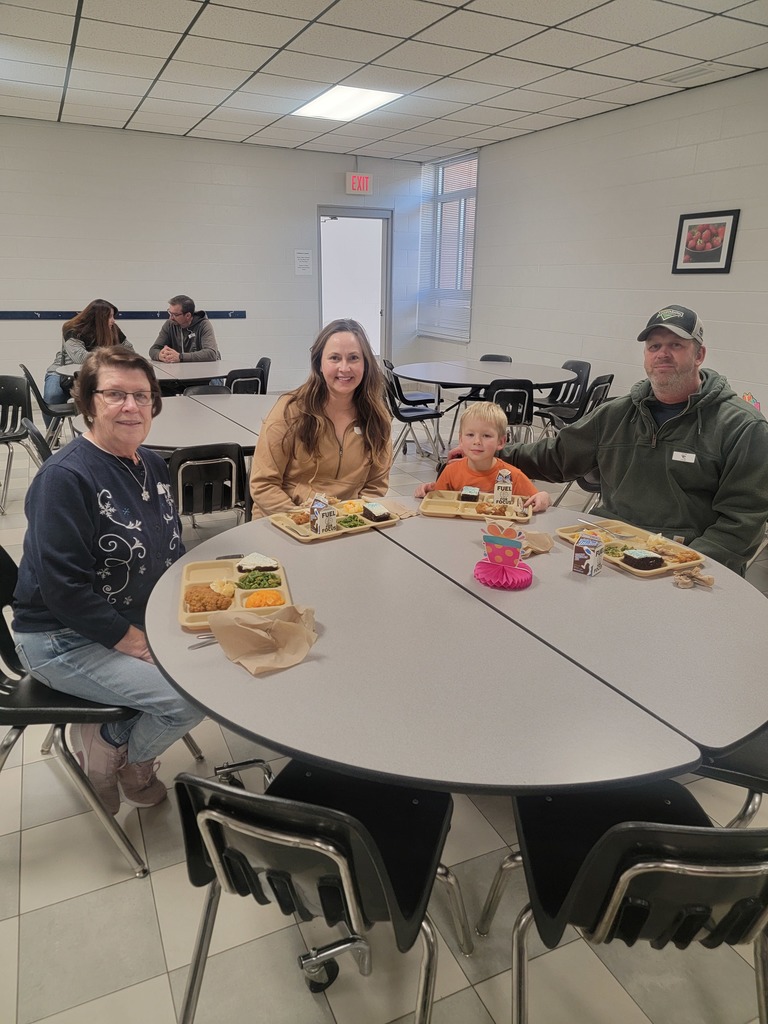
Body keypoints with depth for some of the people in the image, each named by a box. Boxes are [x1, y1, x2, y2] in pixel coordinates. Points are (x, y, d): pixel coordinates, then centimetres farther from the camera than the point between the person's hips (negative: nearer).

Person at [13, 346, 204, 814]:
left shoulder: (152, 464, 4)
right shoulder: (65, 477, -21)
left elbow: (173, 549, 13)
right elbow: (63, 588, -23)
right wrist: (134, 641, -21)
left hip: (141, 617, 9)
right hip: (65, 638, -8)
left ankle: (111, 732, 14)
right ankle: (118, 755, 13)